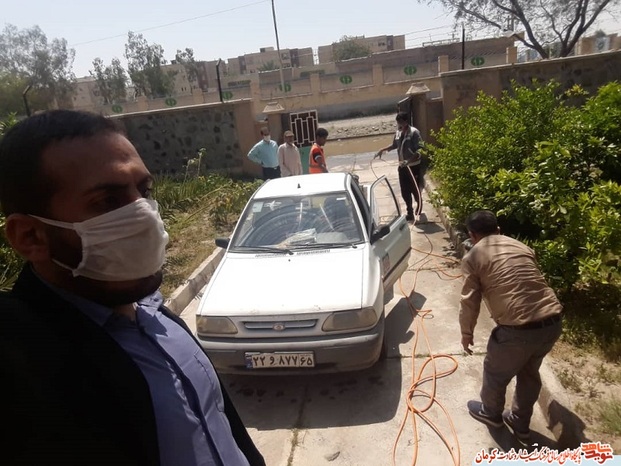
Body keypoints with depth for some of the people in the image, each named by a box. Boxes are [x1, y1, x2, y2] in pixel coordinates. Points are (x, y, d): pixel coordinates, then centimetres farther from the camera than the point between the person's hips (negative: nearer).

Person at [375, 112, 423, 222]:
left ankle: (418, 212, 25)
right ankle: (410, 213, 28)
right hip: (402, 167, 7)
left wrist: (408, 161, -35)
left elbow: (419, 151, -23)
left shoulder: (414, 133, -17)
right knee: (405, 192, 12)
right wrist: (382, 150, 12)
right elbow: (394, 145, 24)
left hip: (414, 167, -6)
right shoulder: (398, 133, 4)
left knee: (416, 191, 6)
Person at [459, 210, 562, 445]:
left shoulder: (473, 257, 0)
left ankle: (490, 413, 48)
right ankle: (520, 424, 46)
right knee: (529, 373, 29)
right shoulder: (522, 247, 17)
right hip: (552, 322, 6)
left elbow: (469, 301, 0)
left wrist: (467, 333, 16)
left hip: (517, 329, -6)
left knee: (496, 373, 23)